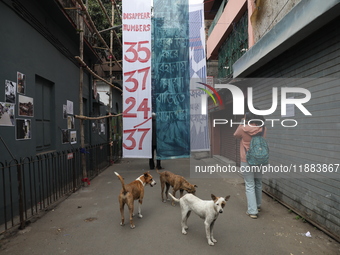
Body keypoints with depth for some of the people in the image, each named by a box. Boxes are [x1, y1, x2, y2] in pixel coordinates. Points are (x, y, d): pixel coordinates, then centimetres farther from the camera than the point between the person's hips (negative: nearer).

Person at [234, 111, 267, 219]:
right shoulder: (263, 129, -5)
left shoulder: (243, 128, -14)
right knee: (258, 184, 20)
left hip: (247, 161, -4)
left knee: (250, 186, 3)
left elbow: (236, 135, 6)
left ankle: (252, 211, 5)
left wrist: (243, 123, 13)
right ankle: (258, 205, 37)